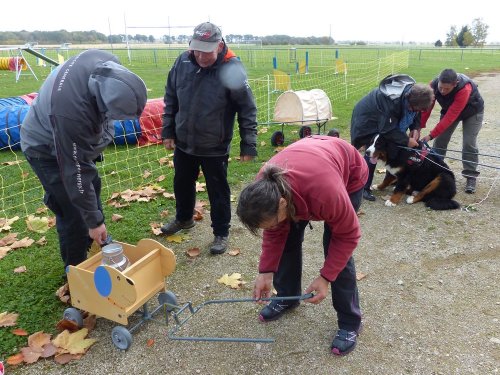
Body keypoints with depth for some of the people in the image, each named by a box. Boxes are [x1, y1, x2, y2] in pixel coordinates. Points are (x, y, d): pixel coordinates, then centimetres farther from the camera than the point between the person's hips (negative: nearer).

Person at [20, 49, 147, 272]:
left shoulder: (109, 65, -25)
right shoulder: (71, 112, -45)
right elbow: (75, 173, -34)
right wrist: (93, 220, -25)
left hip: (73, 141, 8)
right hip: (46, 148, -8)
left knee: (92, 187, 19)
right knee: (73, 211, -7)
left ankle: (94, 249, 41)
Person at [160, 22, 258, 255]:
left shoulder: (232, 69, -18)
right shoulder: (182, 62, -5)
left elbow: (248, 110, -13)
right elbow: (170, 98, 7)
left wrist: (248, 145, -14)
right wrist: (167, 131, 7)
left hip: (215, 147, -5)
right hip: (183, 142, 5)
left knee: (218, 191, 8)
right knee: (182, 184, 22)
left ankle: (221, 233, 27)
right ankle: (183, 218, 47)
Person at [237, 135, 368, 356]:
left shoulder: (325, 193, -46)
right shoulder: (265, 191, -29)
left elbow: (348, 236, -26)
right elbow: (274, 234, -11)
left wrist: (325, 277, -25)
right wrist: (266, 272, -14)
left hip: (349, 174, -4)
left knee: (335, 248, -10)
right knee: (289, 238, -1)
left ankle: (350, 322, 6)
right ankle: (286, 297, 22)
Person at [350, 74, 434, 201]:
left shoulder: (414, 92, -18)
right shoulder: (392, 101, -41)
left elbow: (416, 113, 0)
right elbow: (388, 129, -35)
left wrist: (416, 128, -17)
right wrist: (406, 141, -31)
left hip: (388, 119, 8)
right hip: (368, 120, -8)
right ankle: (364, 188, -2)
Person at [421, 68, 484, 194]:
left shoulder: (465, 89, -43)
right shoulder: (433, 84, -30)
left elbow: (450, 117, -43)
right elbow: (426, 108, -25)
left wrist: (431, 135, -45)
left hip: (472, 111, -4)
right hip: (449, 109, 4)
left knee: (469, 144, -12)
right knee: (439, 140, -1)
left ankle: (470, 177, -1)